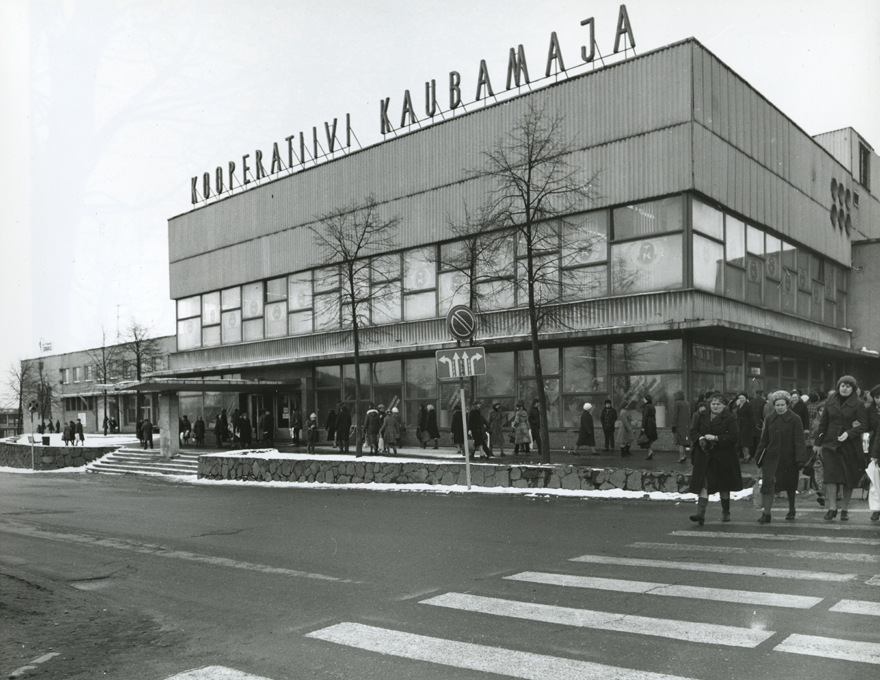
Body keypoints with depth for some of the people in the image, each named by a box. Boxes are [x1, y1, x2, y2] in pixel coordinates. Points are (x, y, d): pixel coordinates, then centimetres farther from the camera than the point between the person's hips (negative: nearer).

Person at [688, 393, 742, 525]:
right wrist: (700, 438, -10)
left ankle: (726, 513, 28)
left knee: (724, 486, 12)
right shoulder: (702, 417, 8)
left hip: (723, 458, -2)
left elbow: (734, 437, -13)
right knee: (704, 484, -9)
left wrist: (716, 438, -20)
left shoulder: (729, 418, -5)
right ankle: (701, 513, -14)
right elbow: (693, 432, 12)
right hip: (705, 456, 2)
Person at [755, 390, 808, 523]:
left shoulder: (795, 419, -5)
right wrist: (758, 457, 8)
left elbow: (799, 441, -8)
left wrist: (801, 459, -14)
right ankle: (766, 513, -4)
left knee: (790, 486, 14)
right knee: (767, 483, -9)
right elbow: (764, 440, 10)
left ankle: (791, 510, 36)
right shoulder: (769, 419, 5)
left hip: (789, 459, -2)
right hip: (771, 457, 2)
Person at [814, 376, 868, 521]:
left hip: (850, 445, -2)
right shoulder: (830, 401, 7)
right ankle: (832, 508, -5)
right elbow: (823, 423, 12)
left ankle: (845, 509, 17)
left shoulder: (858, 404, -2)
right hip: (831, 444, 2)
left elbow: (864, 425, -7)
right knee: (830, 476, -9)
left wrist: (849, 433, -23)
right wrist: (818, 442, 11)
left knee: (848, 478, 6)